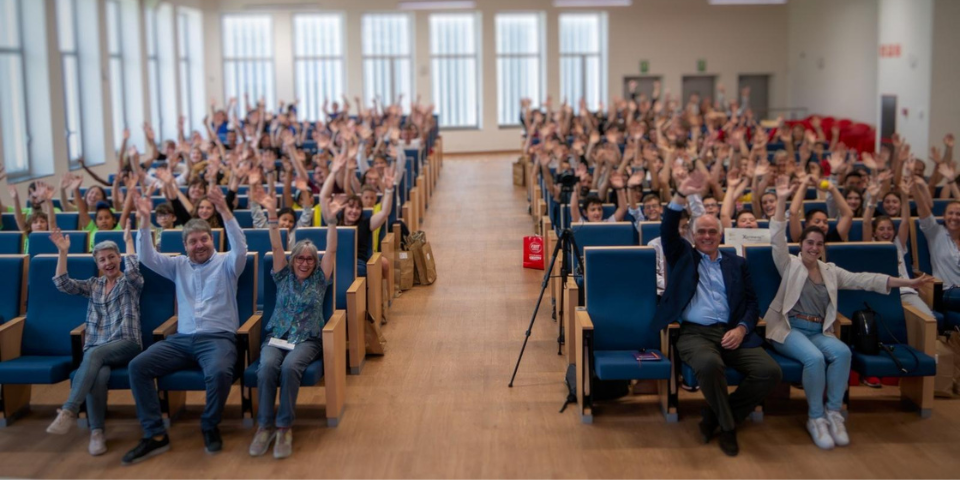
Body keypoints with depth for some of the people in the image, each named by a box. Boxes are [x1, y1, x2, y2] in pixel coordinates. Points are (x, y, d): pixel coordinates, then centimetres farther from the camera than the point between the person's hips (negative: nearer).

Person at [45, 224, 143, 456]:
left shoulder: (131, 283, 10)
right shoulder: (93, 285, 21)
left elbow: (133, 271, -14)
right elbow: (63, 284, 8)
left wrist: (128, 240, -9)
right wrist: (63, 252, 0)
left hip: (126, 346, -3)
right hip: (97, 350, 3)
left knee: (94, 353, -37)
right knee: (99, 374, -33)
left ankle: (69, 410, -40)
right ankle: (96, 432, -33)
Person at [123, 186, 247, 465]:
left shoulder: (226, 263, 6)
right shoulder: (178, 265, 17)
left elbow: (240, 249, -15)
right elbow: (147, 258, 7)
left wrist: (224, 211, -27)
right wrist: (145, 222, -7)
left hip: (218, 338, -4)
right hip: (182, 339, 4)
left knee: (220, 372, -37)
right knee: (138, 366, -17)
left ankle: (210, 427, -8)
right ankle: (155, 435, -14)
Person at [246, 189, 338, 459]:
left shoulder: (319, 279, 11)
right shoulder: (284, 276, 14)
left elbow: (331, 250, -1)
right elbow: (277, 247, 1)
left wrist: (332, 220, -13)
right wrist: (272, 215, -12)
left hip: (307, 339, -1)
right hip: (276, 335, 1)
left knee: (290, 366, -34)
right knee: (267, 367, -32)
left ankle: (284, 426, -25)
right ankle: (265, 425, -21)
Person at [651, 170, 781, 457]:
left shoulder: (737, 264, 21)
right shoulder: (683, 256, 16)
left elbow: (751, 302, 15)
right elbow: (668, 231, -2)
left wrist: (742, 328, -5)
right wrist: (681, 196, -16)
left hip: (733, 333, 3)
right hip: (695, 333, -3)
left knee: (770, 372, -22)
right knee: (709, 365, -38)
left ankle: (714, 417, -2)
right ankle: (727, 425, -10)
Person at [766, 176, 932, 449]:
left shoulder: (831, 272, 18)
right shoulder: (790, 265, 6)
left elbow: (863, 280, 13)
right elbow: (777, 239, -8)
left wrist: (907, 282, 6)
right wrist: (782, 201, -18)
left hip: (819, 331, 4)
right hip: (789, 329, -4)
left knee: (842, 352, -28)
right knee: (814, 357, -34)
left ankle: (833, 413, -17)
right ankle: (815, 418, -19)